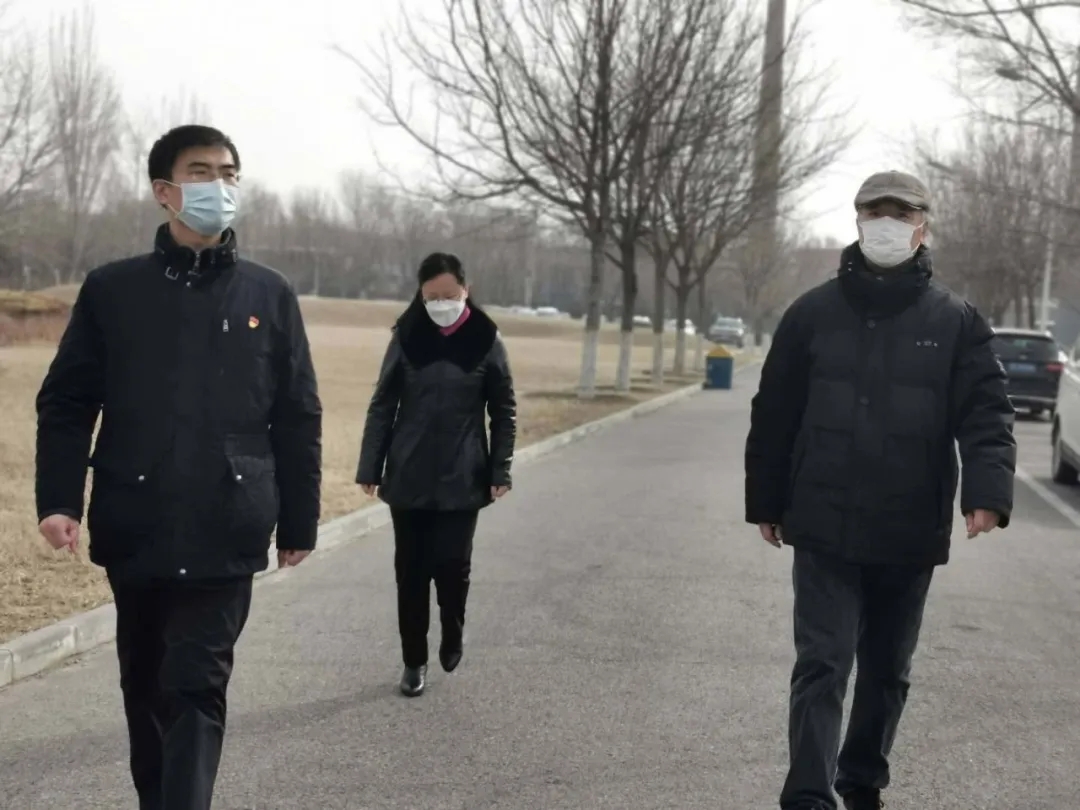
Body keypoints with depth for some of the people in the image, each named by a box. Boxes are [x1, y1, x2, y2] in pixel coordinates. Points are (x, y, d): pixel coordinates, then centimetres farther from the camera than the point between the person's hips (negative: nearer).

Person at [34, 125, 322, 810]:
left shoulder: (269, 295, 3)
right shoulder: (112, 289, 3)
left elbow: (299, 418, 6)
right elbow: (66, 403, 3)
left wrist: (299, 522, 6)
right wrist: (59, 499, -9)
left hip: (226, 534, -1)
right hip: (135, 529, 2)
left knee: (198, 688, -5)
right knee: (145, 683, 14)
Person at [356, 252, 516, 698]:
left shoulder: (486, 340, -3)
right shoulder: (406, 337, 0)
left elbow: (504, 410, 3)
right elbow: (383, 405, 3)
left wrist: (500, 471, -3)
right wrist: (370, 468, 0)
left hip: (461, 480, -1)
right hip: (408, 478, 1)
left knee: (451, 564, -5)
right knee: (410, 569, 6)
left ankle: (453, 633, 26)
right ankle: (414, 660, 19)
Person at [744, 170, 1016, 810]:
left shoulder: (957, 322, 0)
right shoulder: (814, 313, 2)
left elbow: (987, 415, -8)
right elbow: (775, 415, 6)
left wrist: (988, 493, -25)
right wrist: (766, 503, 8)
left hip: (911, 535, 1)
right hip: (826, 528, -1)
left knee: (888, 670, 15)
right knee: (823, 664, -6)